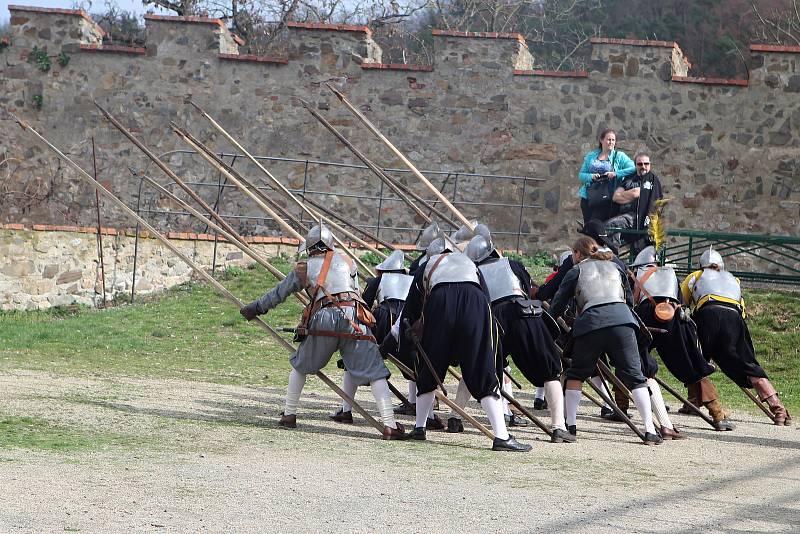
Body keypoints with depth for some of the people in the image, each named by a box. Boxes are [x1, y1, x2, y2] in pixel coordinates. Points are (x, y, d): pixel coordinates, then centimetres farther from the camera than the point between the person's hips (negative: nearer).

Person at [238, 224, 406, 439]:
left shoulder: (303, 268, 20)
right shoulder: (346, 261, 23)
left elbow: (278, 293, 30)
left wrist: (255, 308, 45)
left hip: (322, 318, 0)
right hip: (353, 318, 0)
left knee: (299, 366, 24)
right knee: (375, 373, -2)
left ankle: (289, 415, 24)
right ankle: (389, 425, -13)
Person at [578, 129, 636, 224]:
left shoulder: (619, 156, 5)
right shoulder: (591, 156, 14)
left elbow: (633, 168, -9)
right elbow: (581, 174, 12)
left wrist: (616, 174, -18)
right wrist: (591, 177, -10)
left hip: (606, 199, -4)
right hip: (588, 197, 4)